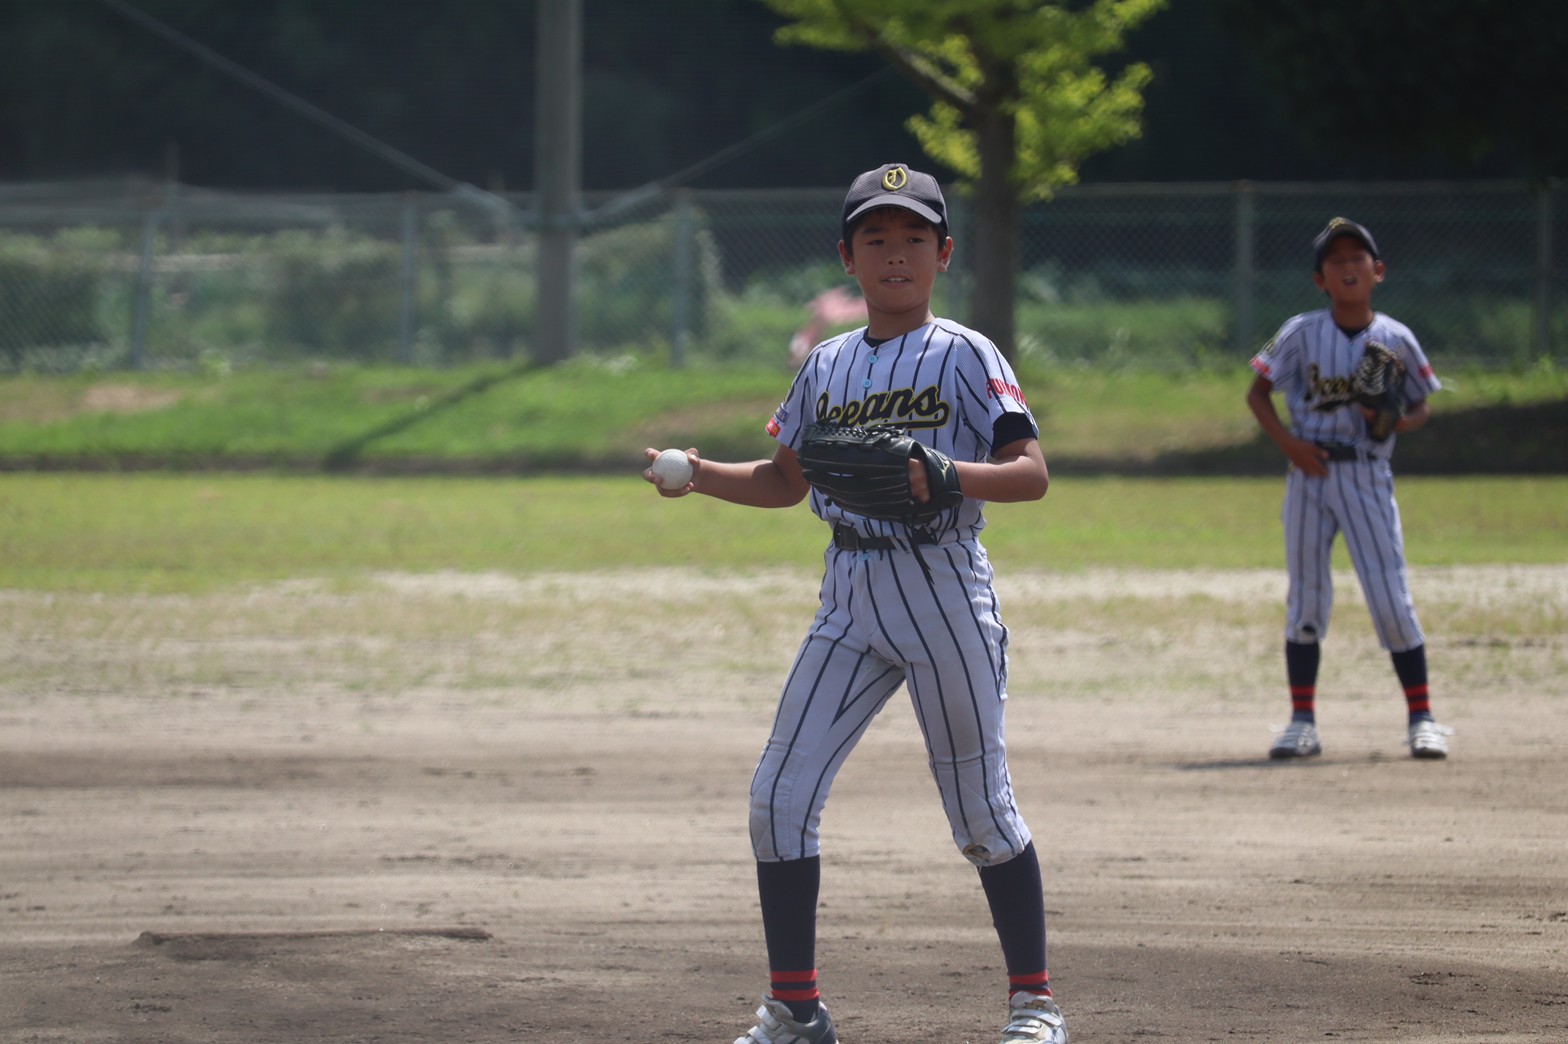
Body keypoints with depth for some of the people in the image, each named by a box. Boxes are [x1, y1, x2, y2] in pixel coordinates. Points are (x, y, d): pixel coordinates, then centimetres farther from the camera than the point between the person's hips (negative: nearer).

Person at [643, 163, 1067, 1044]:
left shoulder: (964, 356, -4)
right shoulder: (828, 365, 13)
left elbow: (1032, 474, -12)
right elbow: (786, 482, 20)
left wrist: (949, 477, -29)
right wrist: (701, 477, 3)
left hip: (944, 589, -5)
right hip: (850, 597, 5)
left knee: (981, 807, -1)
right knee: (781, 793, -2)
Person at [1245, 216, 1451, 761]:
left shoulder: (1396, 339, -1)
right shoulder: (1302, 333, -3)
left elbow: (1423, 405, 10)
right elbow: (1257, 392, 4)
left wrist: (1401, 422, -13)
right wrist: (1289, 443, -10)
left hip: (1368, 476, 0)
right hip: (1310, 473, 0)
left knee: (1391, 598, -5)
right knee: (1305, 598, 3)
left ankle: (1422, 718, 3)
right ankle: (1302, 722, 10)